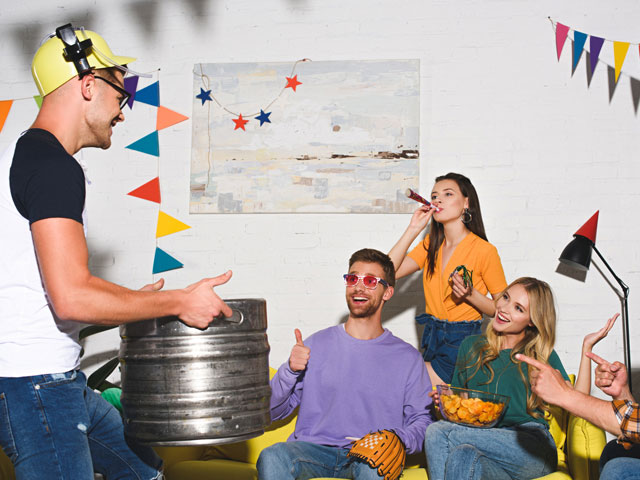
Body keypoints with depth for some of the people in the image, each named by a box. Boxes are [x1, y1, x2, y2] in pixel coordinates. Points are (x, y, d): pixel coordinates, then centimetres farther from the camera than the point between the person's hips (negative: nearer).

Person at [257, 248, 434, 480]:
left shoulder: (407, 358, 9)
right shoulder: (317, 344, 11)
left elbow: (423, 422, 5)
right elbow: (271, 411, 10)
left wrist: (398, 439, -16)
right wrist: (290, 370, -8)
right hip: (313, 449, 1)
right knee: (272, 457, -31)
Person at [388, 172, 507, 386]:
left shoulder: (484, 250, -11)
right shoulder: (431, 245, 7)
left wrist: (470, 294, -22)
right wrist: (413, 229, -6)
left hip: (463, 341, -6)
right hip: (433, 337, 6)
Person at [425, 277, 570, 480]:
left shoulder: (543, 356, 10)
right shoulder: (471, 346, 20)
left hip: (532, 450, -3)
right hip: (480, 440, 3)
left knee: (439, 433, -26)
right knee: (462, 455, -34)